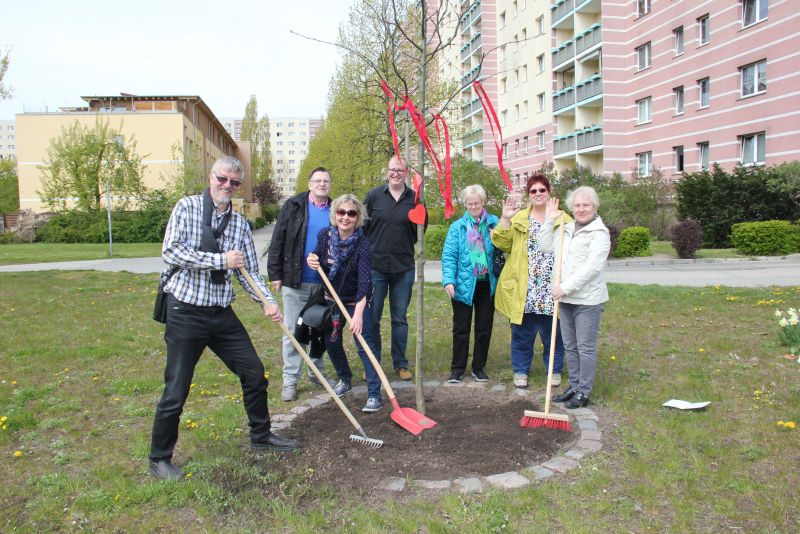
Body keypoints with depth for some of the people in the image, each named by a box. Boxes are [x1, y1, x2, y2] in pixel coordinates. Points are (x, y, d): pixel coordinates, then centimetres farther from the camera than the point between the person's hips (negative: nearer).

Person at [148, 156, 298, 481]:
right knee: (176, 391, 2)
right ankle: (159, 459, 22)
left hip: (223, 314, 5)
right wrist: (221, 260, -20)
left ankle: (260, 435, 33)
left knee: (254, 373, 11)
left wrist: (268, 302, -7)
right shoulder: (187, 207, -5)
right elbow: (170, 251, -17)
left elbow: (249, 271, 9)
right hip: (186, 312, -5)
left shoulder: (240, 223, 9)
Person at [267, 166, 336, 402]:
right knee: (293, 331, 3)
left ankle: (317, 372, 29)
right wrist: (275, 274, -7)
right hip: (295, 281, -3)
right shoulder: (293, 206, -2)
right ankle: (290, 380, 12)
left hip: (325, 283, 3)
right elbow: (277, 241, -3)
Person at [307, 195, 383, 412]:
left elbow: (364, 279, -35)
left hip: (357, 301, -5)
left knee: (364, 344, -11)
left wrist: (358, 313, -46)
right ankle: (345, 380, 37)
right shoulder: (324, 235, -12)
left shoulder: (362, 243, -26)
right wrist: (312, 261, -18)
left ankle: (374, 394, -5)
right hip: (331, 298, 5)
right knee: (331, 341, 14)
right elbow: (319, 261, 8)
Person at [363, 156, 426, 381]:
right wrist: (368, 250, 1)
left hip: (404, 267, 1)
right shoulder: (374, 195, -1)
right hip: (375, 265, -1)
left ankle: (400, 363, 22)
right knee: (371, 318, 6)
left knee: (400, 318, 10)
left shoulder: (414, 198, 1)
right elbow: (362, 225, 4)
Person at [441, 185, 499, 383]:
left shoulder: (494, 223, 3)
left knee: (484, 328, 11)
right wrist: (448, 280, -17)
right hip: (464, 284, -1)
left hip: (487, 284, 2)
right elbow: (449, 255, -6)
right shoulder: (457, 227, -1)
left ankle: (479, 367, 26)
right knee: (461, 328, 7)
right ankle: (457, 369, 18)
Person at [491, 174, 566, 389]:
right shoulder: (519, 218, 8)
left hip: (552, 289, 0)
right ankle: (520, 370, 23)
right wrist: (505, 219, -11)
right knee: (523, 331, 9)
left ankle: (555, 370, 26)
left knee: (553, 332, 10)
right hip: (524, 289, 0)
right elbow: (503, 243, -2)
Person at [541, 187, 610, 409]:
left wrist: (566, 287, -22)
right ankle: (574, 385, 28)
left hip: (588, 299, -7)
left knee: (586, 347, 2)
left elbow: (591, 267, -20)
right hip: (566, 298, 7)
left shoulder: (599, 233, -11)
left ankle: (584, 392, 12)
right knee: (570, 346, 15)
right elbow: (546, 246, 17)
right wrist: (550, 220, 8)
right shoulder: (567, 229, 12)